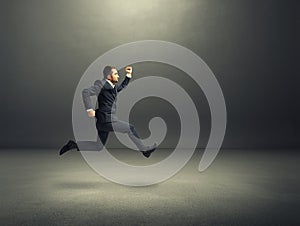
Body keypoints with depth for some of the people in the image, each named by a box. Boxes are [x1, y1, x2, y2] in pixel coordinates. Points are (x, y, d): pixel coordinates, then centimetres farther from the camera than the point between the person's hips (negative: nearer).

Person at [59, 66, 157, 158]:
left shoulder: (113, 86, 12)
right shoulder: (101, 84, -14)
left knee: (98, 147, 15)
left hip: (108, 121, 10)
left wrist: (129, 75, 19)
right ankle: (144, 150, 12)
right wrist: (89, 109, -26)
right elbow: (85, 92, -23)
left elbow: (122, 86, 32)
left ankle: (74, 145, 19)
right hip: (107, 121, -10)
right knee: (130, 128, -2)